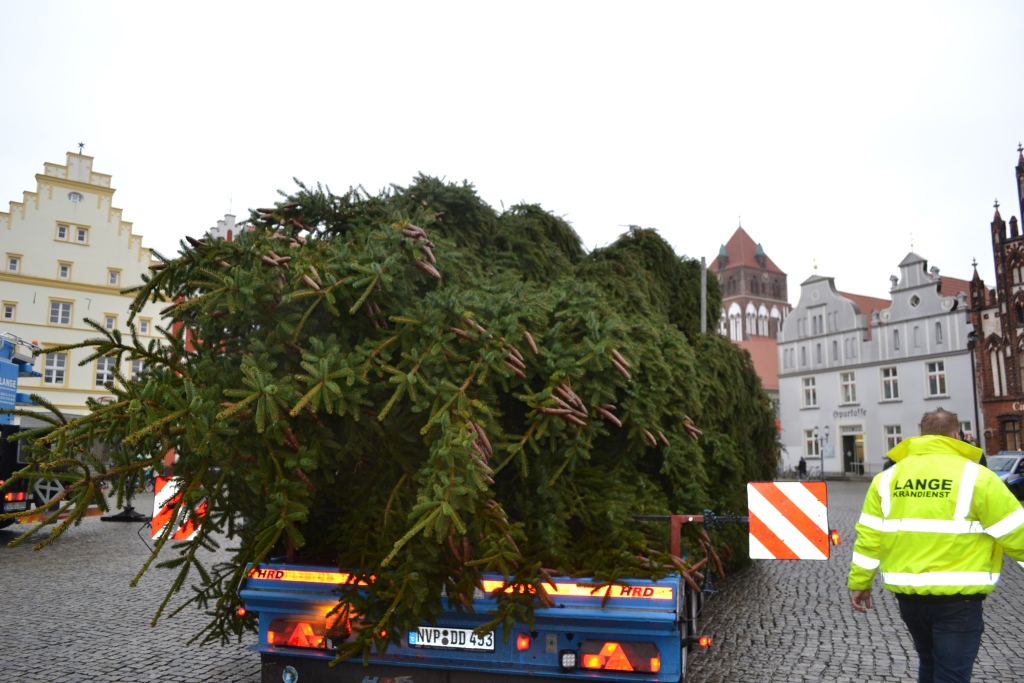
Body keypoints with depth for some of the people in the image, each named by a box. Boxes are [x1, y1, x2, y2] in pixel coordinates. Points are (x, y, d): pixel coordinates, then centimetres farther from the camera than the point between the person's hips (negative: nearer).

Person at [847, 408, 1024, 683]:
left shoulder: (888, 477, 3)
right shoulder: (975, 476, -8)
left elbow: (869, 536, 3)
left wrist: (859, 582, 11)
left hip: (908, 595, 4)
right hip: (958, 598, -4)